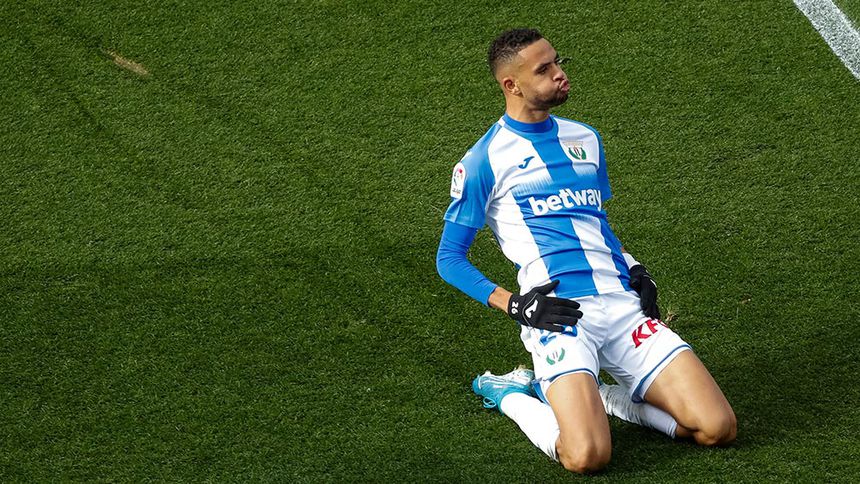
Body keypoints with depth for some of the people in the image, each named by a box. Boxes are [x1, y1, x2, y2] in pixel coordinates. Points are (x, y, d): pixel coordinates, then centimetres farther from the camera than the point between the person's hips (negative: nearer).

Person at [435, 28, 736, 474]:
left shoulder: (584, 139, 18)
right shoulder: (484, 160, 0)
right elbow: (449, 258, 4)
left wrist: (633, 270, 11)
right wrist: (512, 304, -10)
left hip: (622, 303, 6)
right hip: (558, 314, -5)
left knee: (718, 430, -8)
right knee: (588, 456, -26)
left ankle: (594, 395, 12)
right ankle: (513, 396, 5)